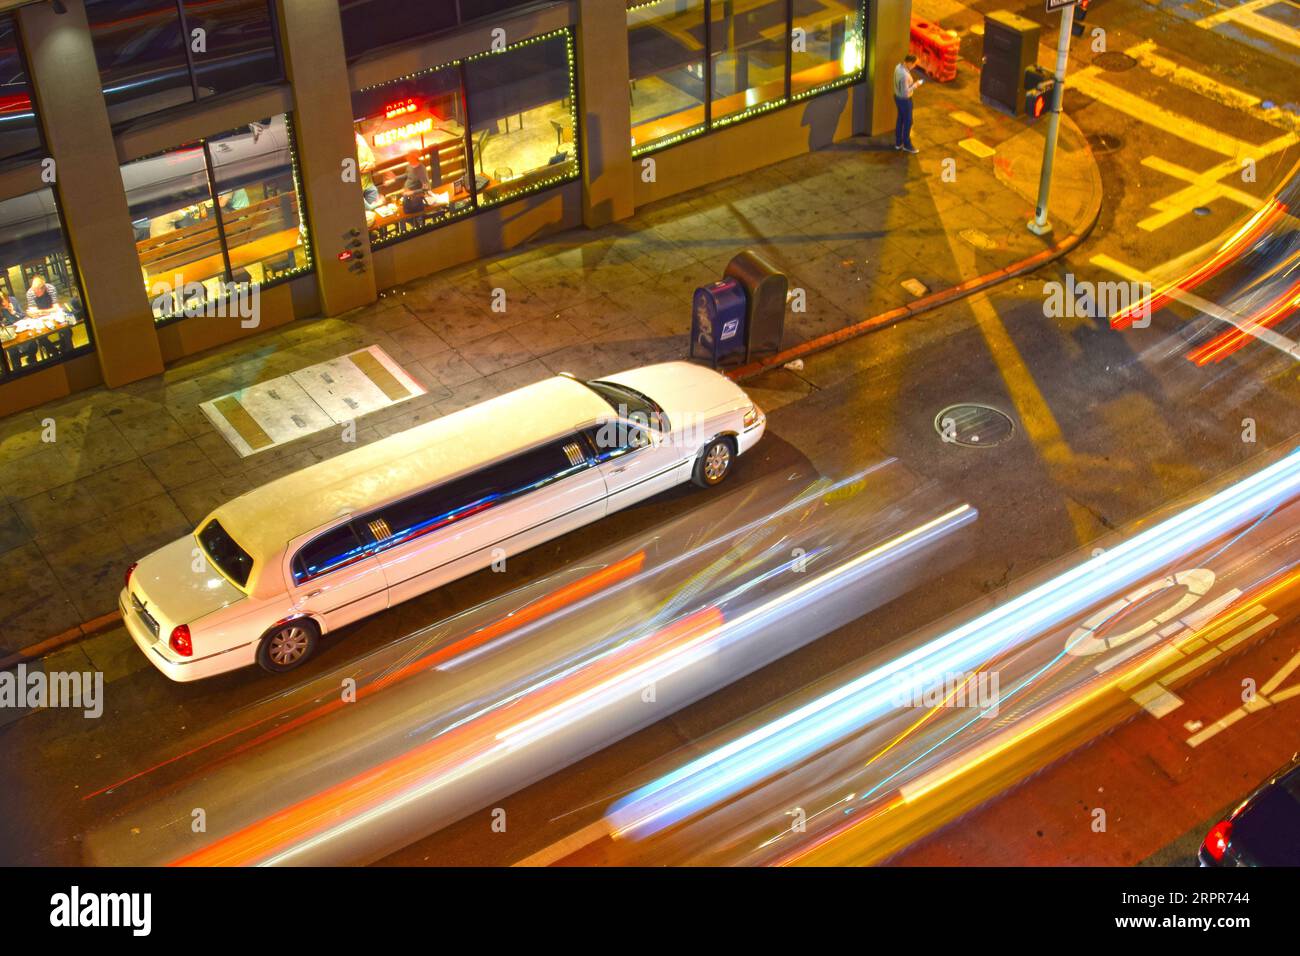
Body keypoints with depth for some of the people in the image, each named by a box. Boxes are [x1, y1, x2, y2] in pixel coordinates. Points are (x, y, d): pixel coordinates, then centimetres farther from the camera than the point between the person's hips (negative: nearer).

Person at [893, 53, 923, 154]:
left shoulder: (899, 66, -6)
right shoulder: (905, 75, -35)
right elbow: (905, 92, -30)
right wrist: (915, 85, -20)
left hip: (897, 97, 9)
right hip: (904, 100, -9)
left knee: (900, 119, 23)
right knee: (908, 122, 10)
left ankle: (898, 143, 37)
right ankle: (907, 145, 27)